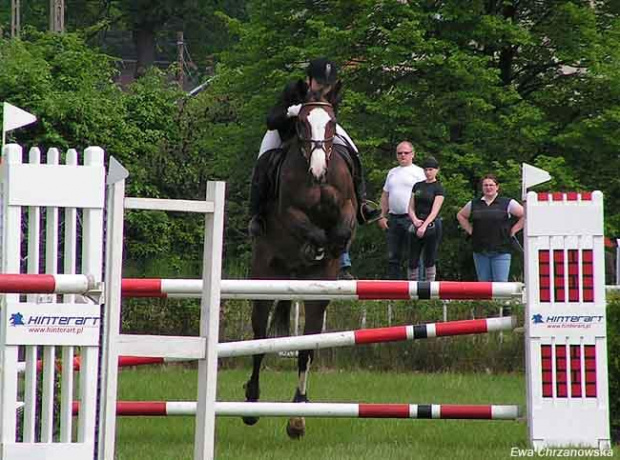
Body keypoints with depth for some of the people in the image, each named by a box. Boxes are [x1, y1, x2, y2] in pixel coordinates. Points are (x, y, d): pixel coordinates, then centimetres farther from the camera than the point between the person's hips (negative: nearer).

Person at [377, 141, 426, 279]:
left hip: (411, 218, -6)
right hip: (393, 218, 6)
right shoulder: (392, 173, 19)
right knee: (393, 256, 7)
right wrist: (382, 216, 11)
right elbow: (385, 196, 21)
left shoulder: (418, 172, 2)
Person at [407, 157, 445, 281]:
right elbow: (411, 207, 10)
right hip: (416, 227, 5)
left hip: (432, 225, -5)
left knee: (429, 260, -2)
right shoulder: (417, 186, 12)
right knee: (412, 261, 2)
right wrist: (415, 219, -11)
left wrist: (424, 226, -25)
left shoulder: (438, 188, -3)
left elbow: (435, 210, -13)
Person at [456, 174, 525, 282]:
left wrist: (513, 230, -3)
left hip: (501, 251, -4)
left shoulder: (507, 203, -1)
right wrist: (469, 229, 14)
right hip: (480, 251, 4)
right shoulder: (474, 204, 10)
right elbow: (460, 215, 26)